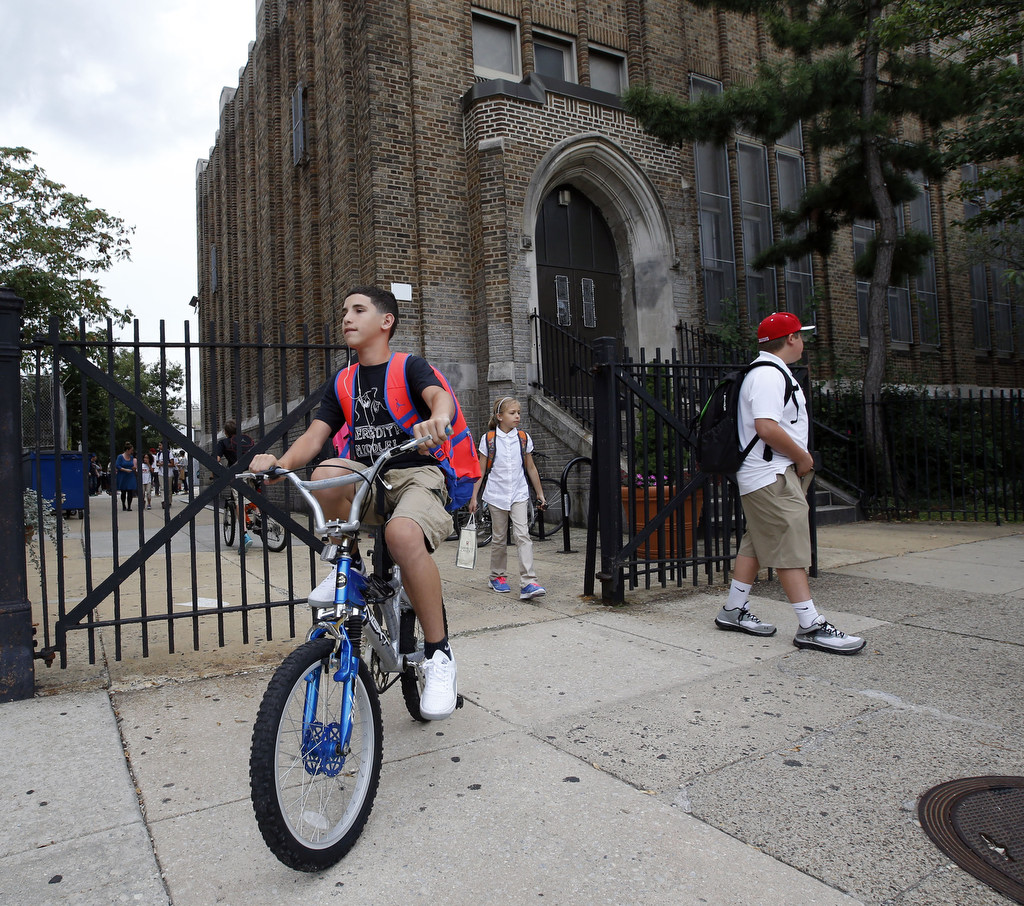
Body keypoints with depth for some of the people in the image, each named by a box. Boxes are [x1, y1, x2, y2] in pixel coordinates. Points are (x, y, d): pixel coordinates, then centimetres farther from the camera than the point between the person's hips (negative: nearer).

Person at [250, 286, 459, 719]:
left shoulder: (410, 367, 1)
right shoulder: (341, 384, 15)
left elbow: (439, 396, -21)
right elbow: (314, 437, 3)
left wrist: (438, 418, -47)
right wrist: (280, 463, -19)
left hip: (417, 475, -4)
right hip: (367, 480, 4)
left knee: (402, 533, -37)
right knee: (326, 473, -30)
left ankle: (439, 654, -21)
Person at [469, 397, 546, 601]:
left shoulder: (524, 438, 4)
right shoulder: (488, 439, -2)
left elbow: (531, 468, 12)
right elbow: (480, 470, 1)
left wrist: (540, 493, 15)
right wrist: (474, 497, -1)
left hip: (519, 494, 1)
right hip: (496, 494, -1)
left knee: (522, 535, -11)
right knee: (499, 538, 9)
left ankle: (528, 583, -16)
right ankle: (497, 576, 28)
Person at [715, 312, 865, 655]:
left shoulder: (773, 372, 20)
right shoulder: (768, 375, -15)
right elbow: (766, 427, -27)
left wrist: (798, 458, 14)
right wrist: (802, 457, -14)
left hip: (773, 475, 11)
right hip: (771, 476, -11)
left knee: (756, 544, 13)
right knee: (791, 546, -9)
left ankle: (733, 611, 20)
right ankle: (811, 626, -5)